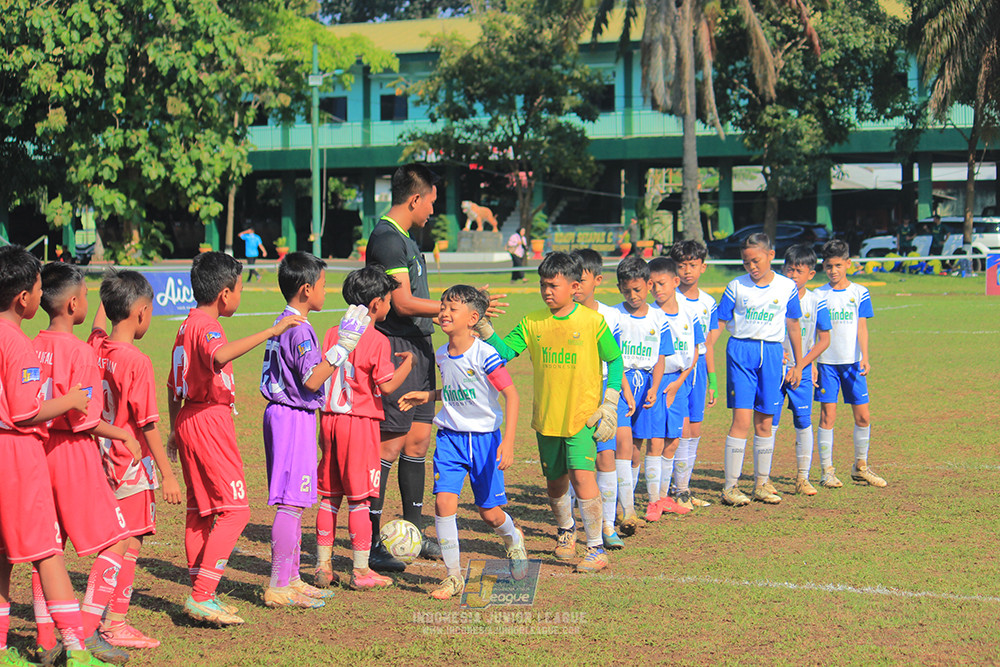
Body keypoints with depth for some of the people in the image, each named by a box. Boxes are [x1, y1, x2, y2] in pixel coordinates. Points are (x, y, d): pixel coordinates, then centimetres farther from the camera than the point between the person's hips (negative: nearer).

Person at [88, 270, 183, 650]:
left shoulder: (95, 349, 1)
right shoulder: (136, 362, -19)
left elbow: (98, 328, 28)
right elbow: (147, 425, -18)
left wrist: (110, 295, 28)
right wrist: (167, 475, -13)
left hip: (103, 459, 8)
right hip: (131, 465, -8)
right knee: (130, 544, 0)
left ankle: (103, 617, 21)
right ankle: (115, 625, 3)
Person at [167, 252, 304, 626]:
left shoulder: (188, 325, 15)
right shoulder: (206, 326, -15)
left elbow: (173, 385, 22)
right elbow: (220, 355, -40)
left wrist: (175, 430, 29)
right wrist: (270, 332, -39)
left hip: (189, 422, 10)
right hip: (210, 421, -10)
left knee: (200, 511, 12)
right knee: (235, 510, -8)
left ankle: (200, 596, 16)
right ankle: (201, 596, -13)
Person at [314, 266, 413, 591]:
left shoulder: (333, 334, 8)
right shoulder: (377, 341, -11)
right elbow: (387, 385, -13)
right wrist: (408, 362, 3)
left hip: (329, 418, 6)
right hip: (360, 422, -6)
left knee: (329, 496, 11)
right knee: (359, 498, -1)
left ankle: (323, 566, 13)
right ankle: (361, 571, 4)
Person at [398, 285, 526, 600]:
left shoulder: (484, 355, -17)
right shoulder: (442, 355, 4)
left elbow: (511, 395, -17)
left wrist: (508, 442, -23)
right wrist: (427, 396, 9)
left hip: (484, 437, -4)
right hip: (450, 437, 4)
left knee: (490, 513, 4)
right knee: (444, 502, -13)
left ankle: (513, 539, 41)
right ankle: (453, 576, -2)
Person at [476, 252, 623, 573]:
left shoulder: (593, 321, -5)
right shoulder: (532, 323, 2)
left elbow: (615, 361, 3)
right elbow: (504, 352, -3)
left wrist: (609, 405, -2)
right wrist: (484, 329, -20)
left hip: (582, 416, -4)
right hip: (546, 418, 4)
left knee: (582, 475, -19)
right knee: (555, 483, 16)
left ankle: (596, 548, -10)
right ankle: (566, 529, 45)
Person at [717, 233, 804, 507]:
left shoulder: (787, 287, 4)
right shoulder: (736, 287, 1)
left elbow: (793, 326, 13)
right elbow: (719, 323, 4)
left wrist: (798, 364, 16)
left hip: (772, 353, 2)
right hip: (741, 352, -2)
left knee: (764, 423, 6)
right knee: (742, 420, -9)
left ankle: (762, 484, 18)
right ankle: (730, 487, -5)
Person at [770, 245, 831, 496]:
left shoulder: (815, 302, -2)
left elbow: (824, 340, 2)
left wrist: (801, 365, -7)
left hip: (801, 370, 1)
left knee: (803, 421, -1)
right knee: (770, 422, -2)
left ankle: (803, 477, 10)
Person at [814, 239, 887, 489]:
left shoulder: (859, 293, 5)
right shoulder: (818, 295, 5)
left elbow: (862, 327, 0)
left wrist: (864, 357, -12)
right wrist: (811, 363, -3)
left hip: (853, 363, 1)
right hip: (826, 362, -1)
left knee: (862, 416, 1)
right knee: (827, 416, -3)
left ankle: (860, 467, 16)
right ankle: (827, 471, 3)